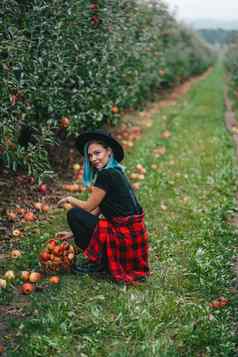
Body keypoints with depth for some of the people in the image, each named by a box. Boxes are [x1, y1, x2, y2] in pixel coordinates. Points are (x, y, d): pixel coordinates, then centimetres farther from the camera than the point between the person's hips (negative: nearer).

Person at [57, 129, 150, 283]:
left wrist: (69, 199, 11)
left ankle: (97, 262, 2)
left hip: (125, 235, -10)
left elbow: (88, 207, -7)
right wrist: (75, 233, 15)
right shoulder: (115, 172, 14)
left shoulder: (107, 175, -16)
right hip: (134, 233, 10)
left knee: (74, 214, -4)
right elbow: (95, 212, 15)